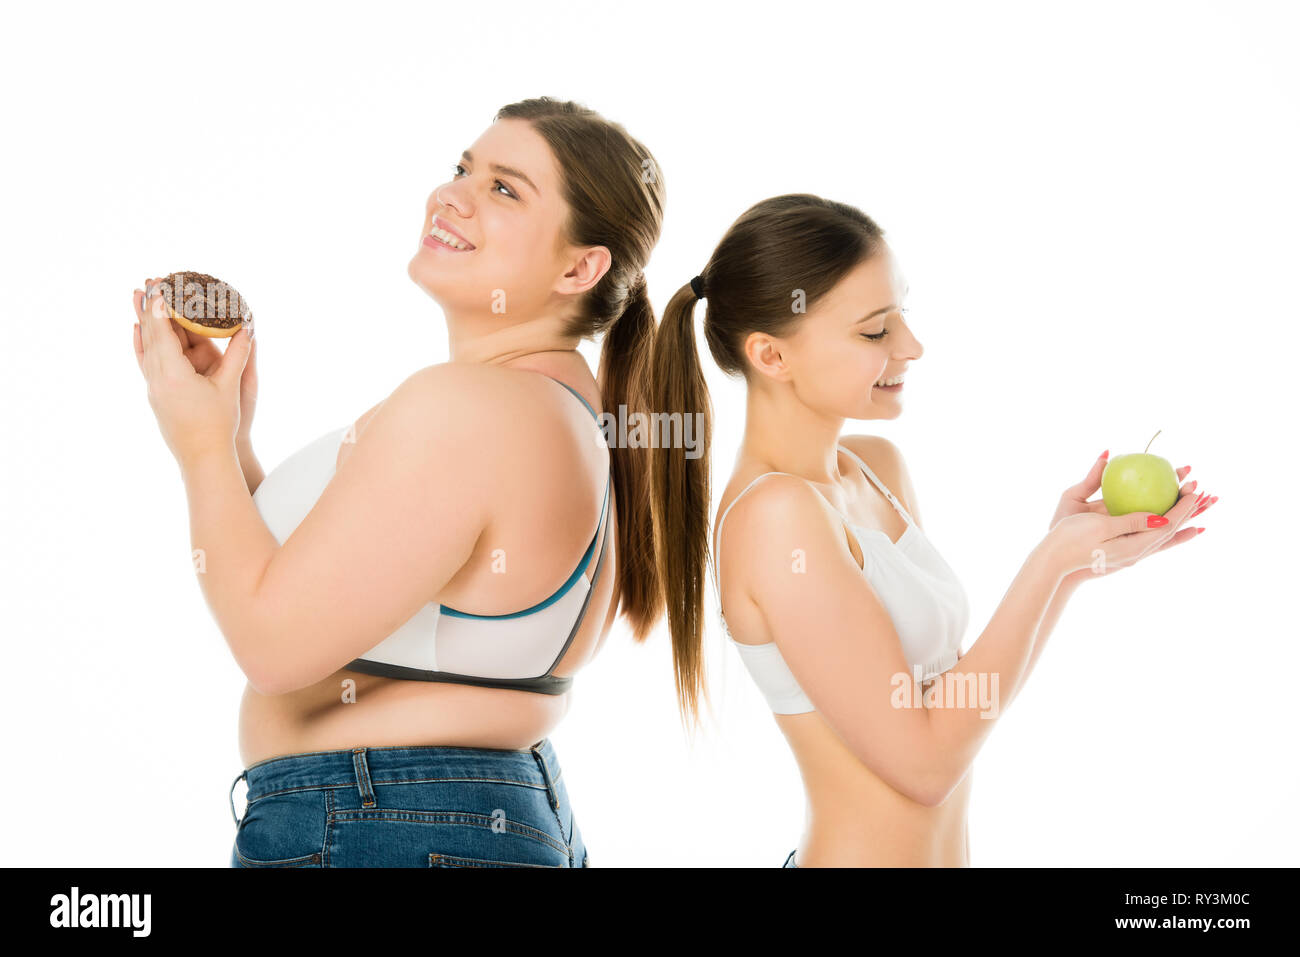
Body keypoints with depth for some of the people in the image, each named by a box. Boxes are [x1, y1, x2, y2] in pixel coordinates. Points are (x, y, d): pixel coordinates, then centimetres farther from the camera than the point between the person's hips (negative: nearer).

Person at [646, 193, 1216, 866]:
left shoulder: (879, 466, 2)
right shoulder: (775, 512, -23)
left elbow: (957, 695, 5)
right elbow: (924, 762, -21)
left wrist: (1071, 559, -5)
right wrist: (1051, 561, -17)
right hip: (859, 857, -8)